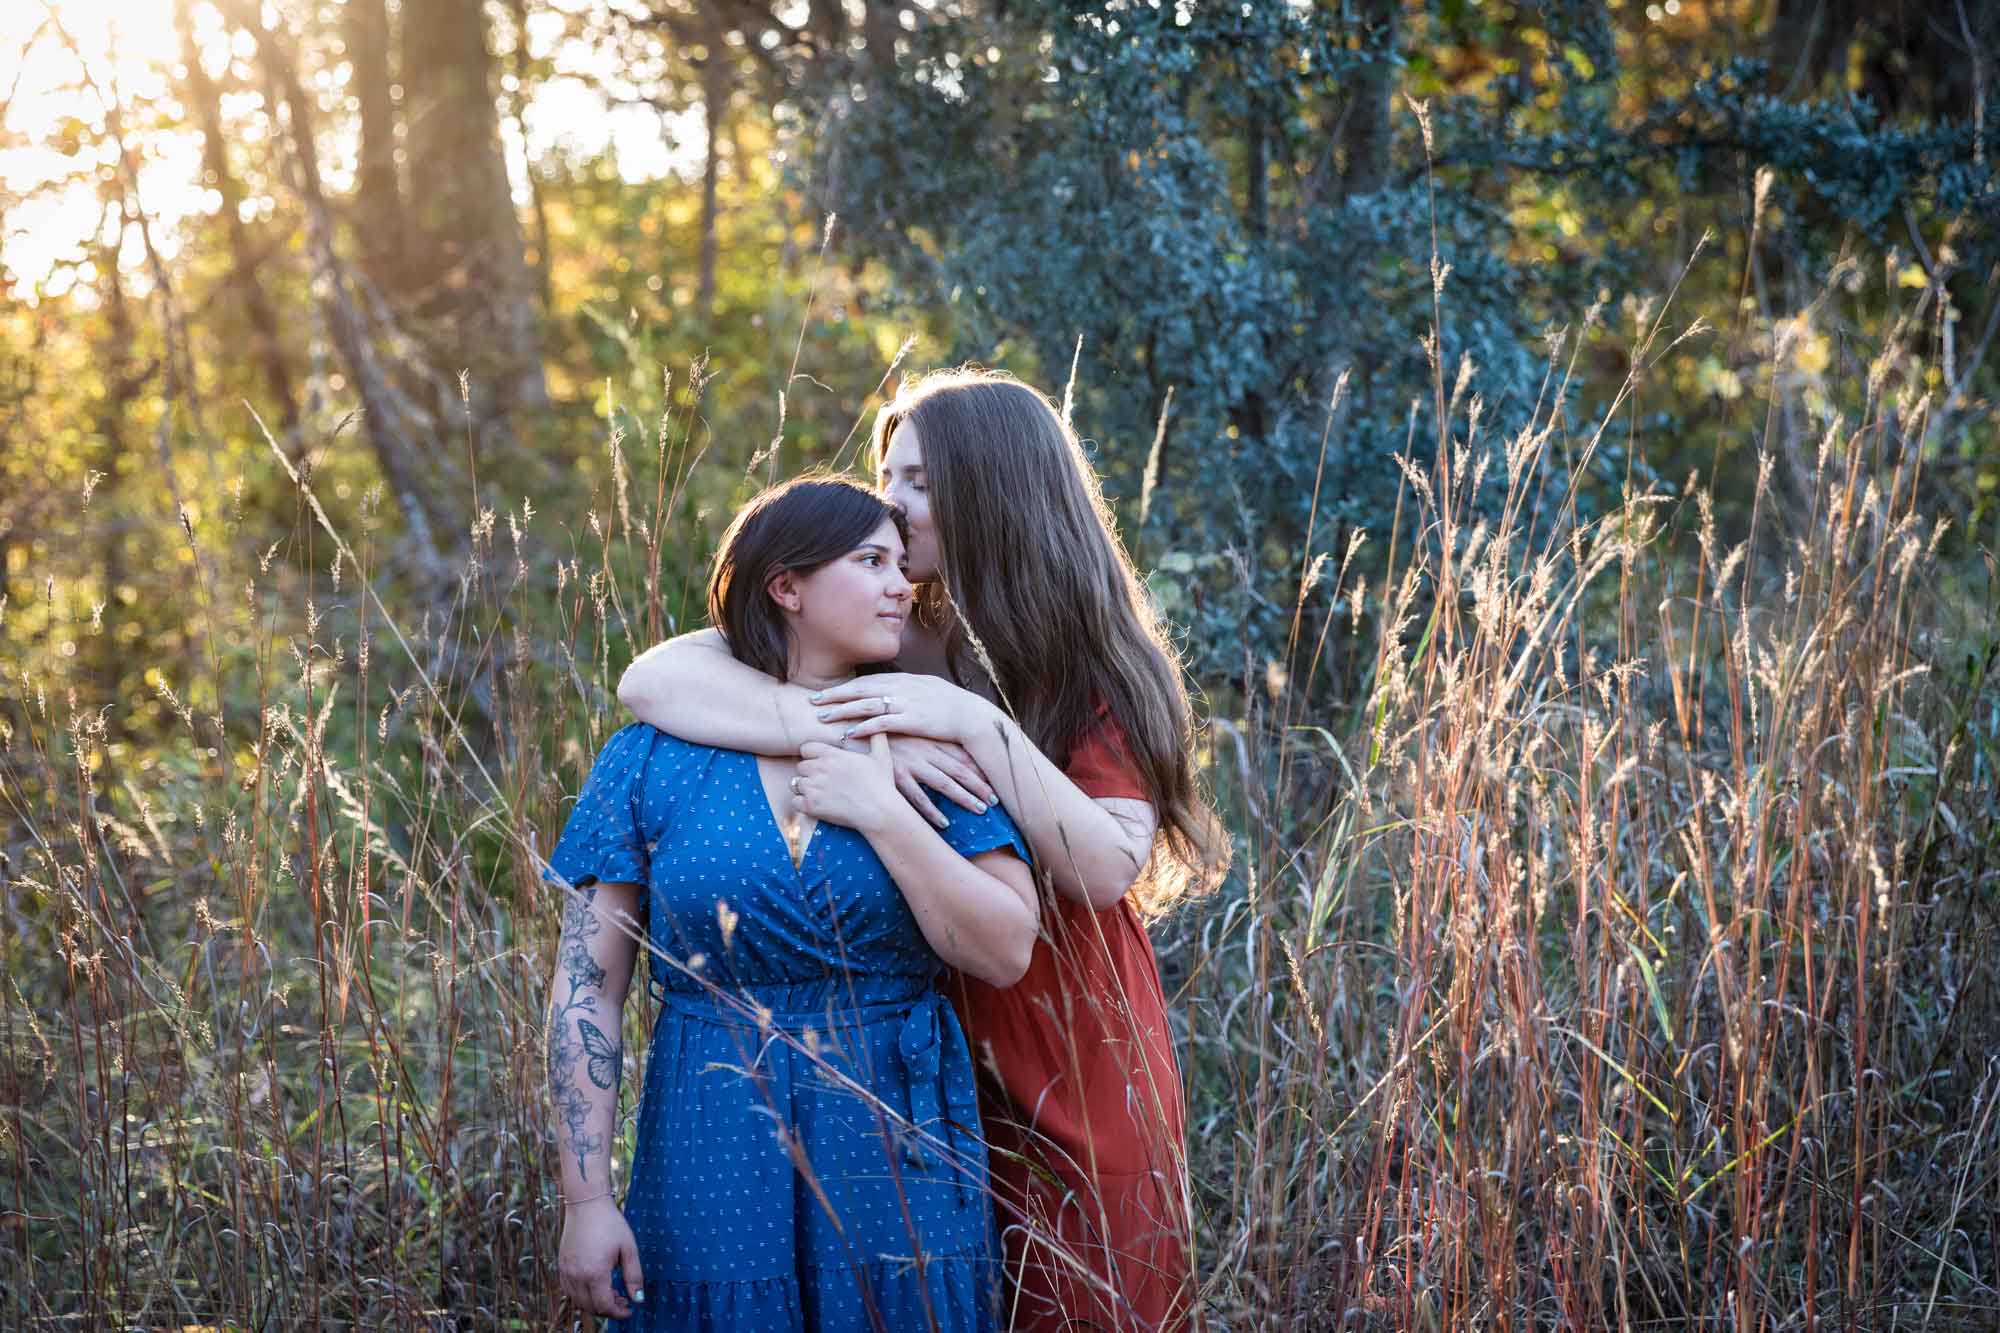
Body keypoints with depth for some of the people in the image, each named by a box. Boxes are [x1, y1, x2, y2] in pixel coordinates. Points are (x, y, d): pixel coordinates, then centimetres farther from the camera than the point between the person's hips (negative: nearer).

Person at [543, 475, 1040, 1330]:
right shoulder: (651, 762, -2)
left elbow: (1005, 953, -8)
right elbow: (586, 990, -3)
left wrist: (882, 814, -15)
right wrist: (586, 1201, -8)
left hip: (897, 1164, 1)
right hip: (712, 1170, -1)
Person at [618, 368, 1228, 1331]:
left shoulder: (1096, 667, -5)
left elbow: (1109, 869, -17)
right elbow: (651, 680, -15)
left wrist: (981, 725, -26)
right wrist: (854, 734, -27)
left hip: (1072, 1071, -1)